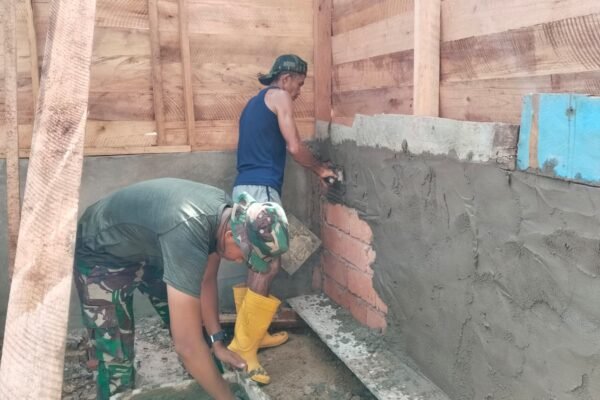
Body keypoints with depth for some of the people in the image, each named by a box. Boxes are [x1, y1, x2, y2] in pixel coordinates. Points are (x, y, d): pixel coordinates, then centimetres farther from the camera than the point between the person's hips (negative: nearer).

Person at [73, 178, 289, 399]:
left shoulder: (225, 211, -17)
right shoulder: (188, 234, -43)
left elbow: (206, 281, -2)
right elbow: (187, 345, -40)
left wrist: (217, 343, -1)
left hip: (147, 249, 7)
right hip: (100, 256, -7)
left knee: (191, 324, 11)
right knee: (117, 359, -8)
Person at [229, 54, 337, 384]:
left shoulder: (255, 102, 27)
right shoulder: (279, 96, 0)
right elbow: (294, 147, -6)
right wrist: (319, 168, 10)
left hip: (246, 188, 10)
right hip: (260, 189, -10)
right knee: (268, 265, -12)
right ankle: (242, 343, -11)